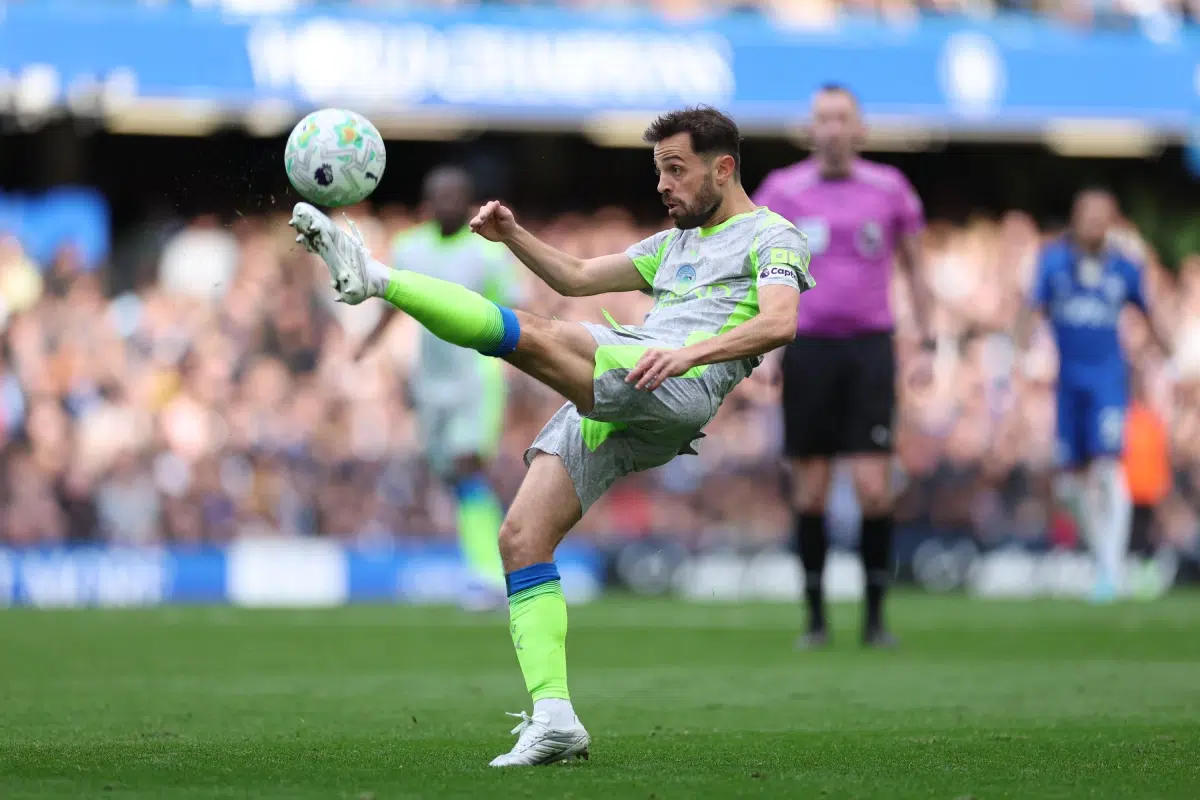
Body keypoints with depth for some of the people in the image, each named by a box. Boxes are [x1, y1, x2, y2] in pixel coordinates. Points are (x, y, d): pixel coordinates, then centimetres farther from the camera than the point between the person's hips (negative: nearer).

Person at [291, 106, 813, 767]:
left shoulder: (771, 236, 8)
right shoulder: (675, 244, 36)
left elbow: (779, 321, -11)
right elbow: (577, 277, 37)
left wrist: (690, 352, -26)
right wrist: (511, 235, 20)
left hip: (680, 389, -8)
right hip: (606, 405, 8)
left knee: (533, 336, -29)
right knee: (521, 538, -7)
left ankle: (376, 280, -34)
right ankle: (553, 720, -12)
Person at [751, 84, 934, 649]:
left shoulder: (889, 189, 4)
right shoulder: (782, 190, 3)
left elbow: (914, 268, 14)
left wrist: (925, 345, 8)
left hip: (870, 348, 0)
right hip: (807, 348, 0)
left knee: (873, 489, -9)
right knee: (809, 493, 2)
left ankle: (875, 617, 3)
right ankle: (815, 618, 12)